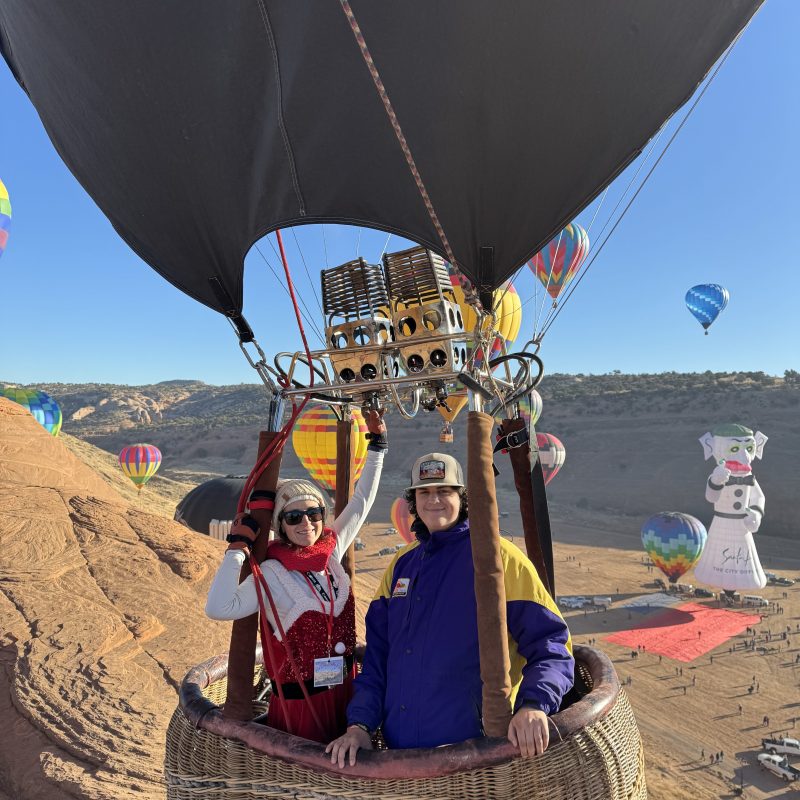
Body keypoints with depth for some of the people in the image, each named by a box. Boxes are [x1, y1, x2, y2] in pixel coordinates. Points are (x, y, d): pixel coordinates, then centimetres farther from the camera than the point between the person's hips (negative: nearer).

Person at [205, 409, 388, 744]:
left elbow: (362, 500, 6)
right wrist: (237, 548, -27)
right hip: (300, 702, -5)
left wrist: (377, 442, 7)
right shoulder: (271, 575, -16)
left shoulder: (332, 550, -2)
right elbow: (218, 608, -31)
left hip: (345, 691, 5)